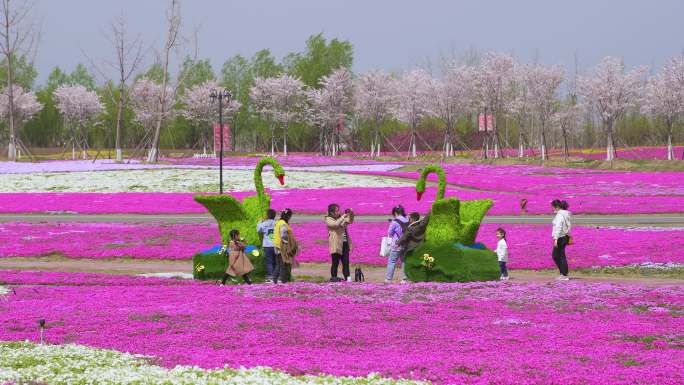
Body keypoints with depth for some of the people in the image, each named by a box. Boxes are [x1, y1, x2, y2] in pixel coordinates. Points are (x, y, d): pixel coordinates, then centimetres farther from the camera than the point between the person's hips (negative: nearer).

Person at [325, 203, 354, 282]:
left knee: (346, 262, 6)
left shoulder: (340, 217, 14)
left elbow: (350, 221, 18)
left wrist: (351, 214, 1)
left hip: (345, 243, 7)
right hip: (336, 244, -7)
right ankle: (333, 277, 8)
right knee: (335, 262, -1)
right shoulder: (328, 219, -7)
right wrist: (343, 217, -24)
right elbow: (336, 224, -24)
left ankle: (347, 277, 8)